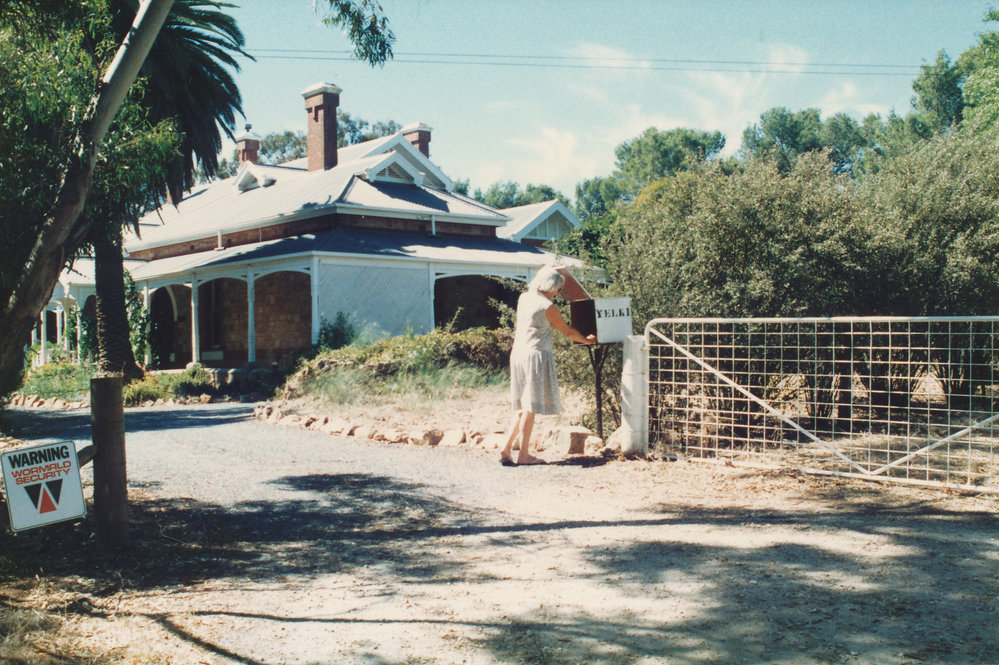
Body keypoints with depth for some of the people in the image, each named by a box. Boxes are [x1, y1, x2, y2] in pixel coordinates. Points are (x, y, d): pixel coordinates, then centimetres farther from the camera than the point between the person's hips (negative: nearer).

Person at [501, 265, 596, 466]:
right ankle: (523, 454, 3)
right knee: (531, 407, -1)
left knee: (522, 406, 14)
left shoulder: (524, 297, 8)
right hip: (536, 355, -8)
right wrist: (586, 340, 16)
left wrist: (546, 272, 42)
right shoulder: (548, 307, -11)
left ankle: (507, 449, 8)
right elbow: (567, 331, 0)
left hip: (518, 353, 8)